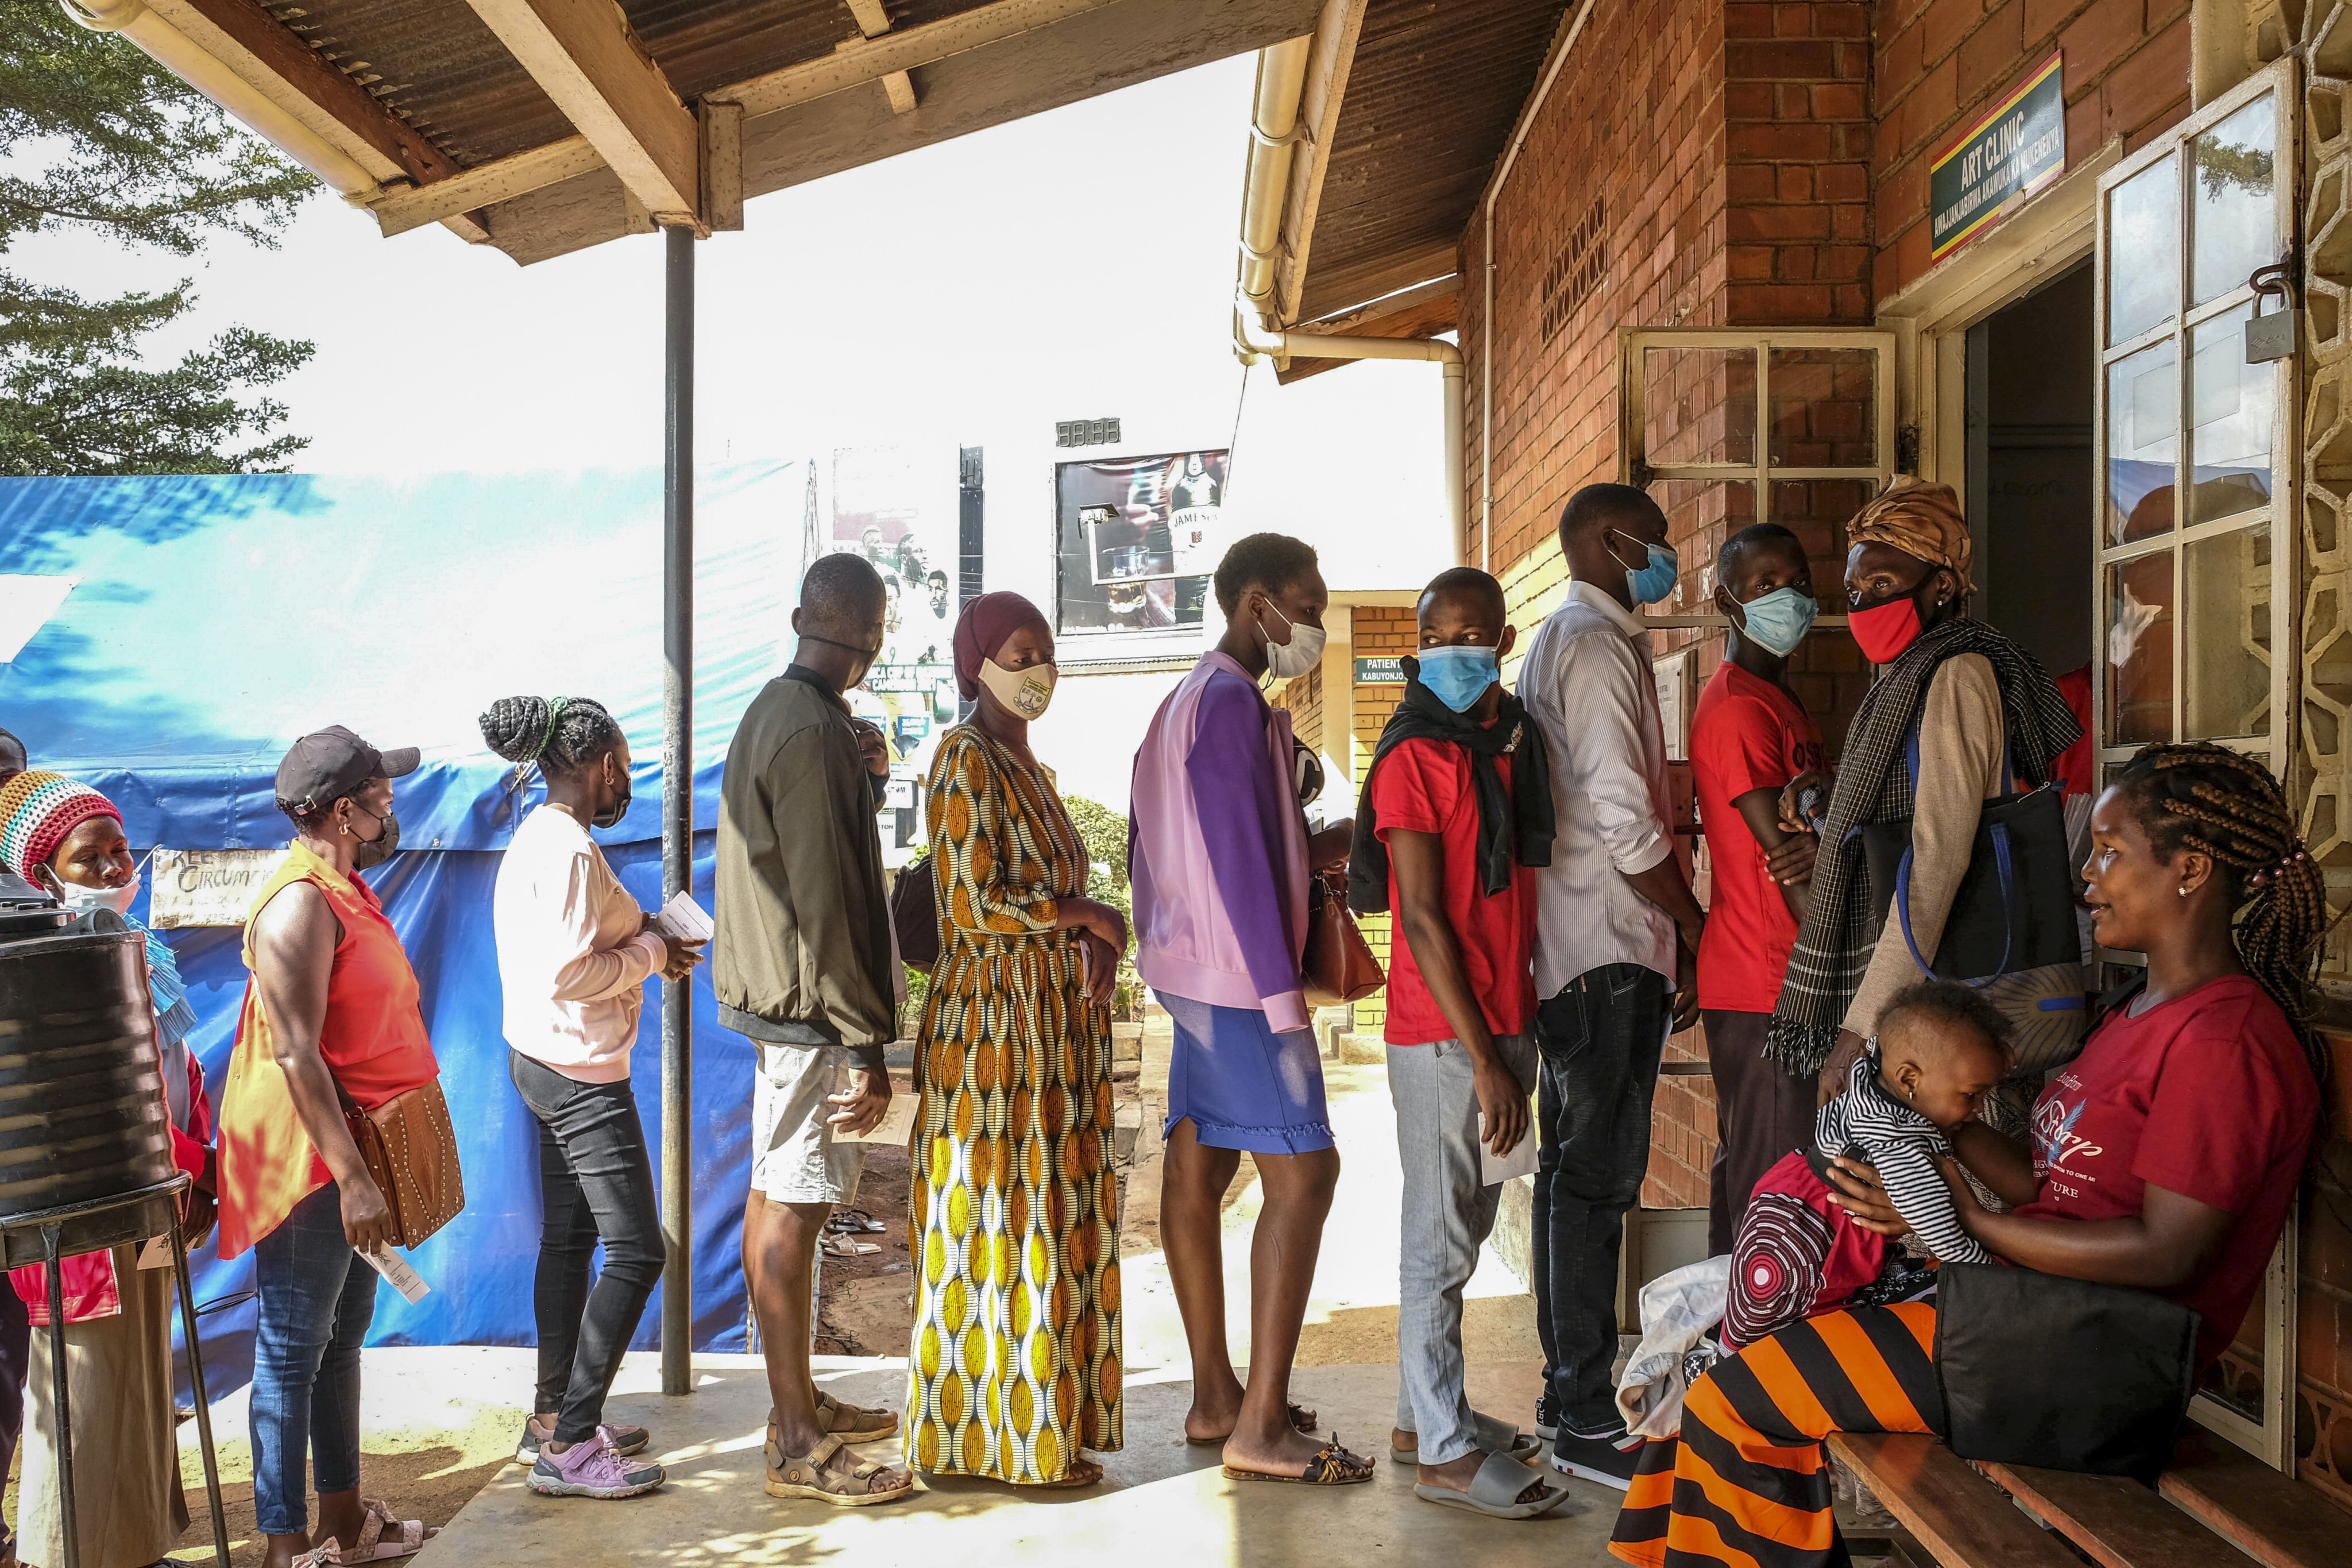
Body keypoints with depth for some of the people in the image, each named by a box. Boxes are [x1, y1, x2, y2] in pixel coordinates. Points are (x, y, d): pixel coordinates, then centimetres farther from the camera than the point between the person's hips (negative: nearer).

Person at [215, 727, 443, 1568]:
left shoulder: (346, 889, 13)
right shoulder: (300, 904, -19)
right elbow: (296, 1055, -24)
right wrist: (352, 1179, -25)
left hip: (353, 1150, 10)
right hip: (309, 1158, -10)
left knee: (342, 1337, 17)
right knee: (293, 1349, -1)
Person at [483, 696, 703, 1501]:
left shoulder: (536, 838, 11)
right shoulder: (569, 850, -21)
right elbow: (566, 975, -26)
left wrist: (644, 941, 7)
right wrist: (650, 954, -13)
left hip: (548, 1063, 11)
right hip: (579, 1072, -11)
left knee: (567, 1238, 17)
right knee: (635, 1252, -6)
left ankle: (552, 1419, 27)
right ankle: (568, 1448, -1)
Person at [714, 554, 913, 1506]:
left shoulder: (771, 712, 12)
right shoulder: (813, 732, -19)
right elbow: (823, 903, -22)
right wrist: (867, 1047, -20)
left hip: (774, 997, 10)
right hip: (810, 1006, -10)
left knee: (775, 1195, 15)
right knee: (794, 1209, -4)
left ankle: (799, 1404, 28)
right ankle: (799, 1447, 4)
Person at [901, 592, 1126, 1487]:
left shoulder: (1028, 769, 16)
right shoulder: (967, 760, -12)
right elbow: (973, 900, -20)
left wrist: (1098, 947, -5)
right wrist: (1090, 915, -10)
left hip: (1051, 1026, 9)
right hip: (995, 1023, -9)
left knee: (1049, 1229, 12)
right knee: (1003, 1227, -2)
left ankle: (1033, 1419, 21)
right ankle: (995, 1441, 8)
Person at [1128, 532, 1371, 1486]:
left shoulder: (1185, 701, 17)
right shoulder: (1231, 703, -15)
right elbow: (1239, 858, -20)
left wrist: (1317, 847, 16)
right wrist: (1282, 992, -18)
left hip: (1191, 973, 10)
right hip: (1238, 975, -10)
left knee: (1199, 1167, 10)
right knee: (1302, 1172, -9)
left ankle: (1215, 1398, 18)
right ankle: (1261, 1429, -7)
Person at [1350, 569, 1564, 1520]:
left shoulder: (1518, 743, 10)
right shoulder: (1417, 756, -13)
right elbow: (1424, 919, -15)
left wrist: (1516, 1040, 12)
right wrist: (1484, 1060, -16)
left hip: (1506, 1021, 8)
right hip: (1443, 1037, -8)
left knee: (1467, 1228, 15)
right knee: (1441, 1238, 0)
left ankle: (1427, 1415, 28)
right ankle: (1445, 1451, 10)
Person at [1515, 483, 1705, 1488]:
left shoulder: (1561, 642, 20)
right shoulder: (1596, 645, -12)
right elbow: (1627, 824, -19)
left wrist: (1676, 936, 18)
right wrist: (1698, 932, -7)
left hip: (1571, 952, 11)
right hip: (1611, 951, -11)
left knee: (1574, 1168, 14)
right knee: (1599, 1176, -7)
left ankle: (1567, 1392, 23)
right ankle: (1587, 1423, -1)